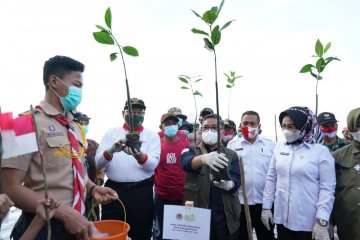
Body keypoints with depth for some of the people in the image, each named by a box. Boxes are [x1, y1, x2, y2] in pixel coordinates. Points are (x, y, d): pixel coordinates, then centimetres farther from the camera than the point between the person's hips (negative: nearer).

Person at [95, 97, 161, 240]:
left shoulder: (152, 136, 3)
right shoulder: (111, 133, 6)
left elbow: (152, 165, -10)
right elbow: (98, 163, -3)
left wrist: (138, 155, -30)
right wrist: (111, 150, -23)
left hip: (142, 192, 0)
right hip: (113, 190, 1)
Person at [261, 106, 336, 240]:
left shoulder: (321, 151, -8)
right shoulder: (279, 147, 2)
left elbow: (327, 188, -9)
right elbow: (271, 178, 7)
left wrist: (322, 221, -14)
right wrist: (266, 207, 6)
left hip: (308, 222, -3)